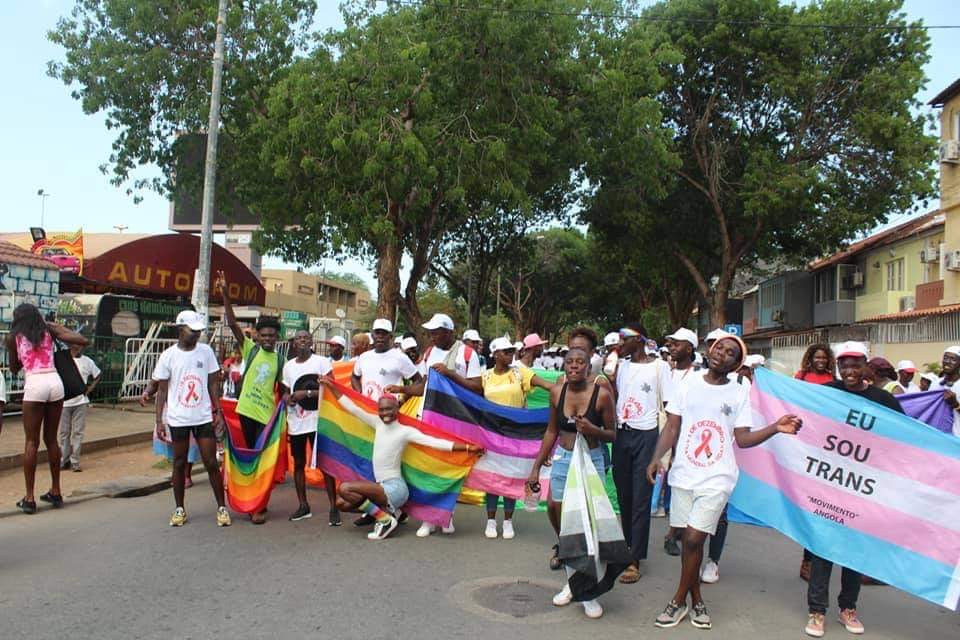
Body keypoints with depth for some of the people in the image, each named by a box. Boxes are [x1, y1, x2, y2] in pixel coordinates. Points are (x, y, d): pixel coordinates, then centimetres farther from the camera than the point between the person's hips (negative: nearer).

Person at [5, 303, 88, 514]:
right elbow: (83, 341, 8)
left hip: (34, 384, -3)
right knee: (51, 439, 14)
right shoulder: (48, 330, 14)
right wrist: (58, 328, 20)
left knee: (31, 442, 3)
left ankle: (29, 498, 3)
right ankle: (56, 492, 21)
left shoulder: (13, 337, 9)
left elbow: (14, 369, 18)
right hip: (55, 382, 3)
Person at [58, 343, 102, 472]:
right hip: (64, 402, -1)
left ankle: (75, 461, 7)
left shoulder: (87, 361, 4)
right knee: (64, 432, 7)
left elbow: (97, 376, 16)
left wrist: (90, 388, 4)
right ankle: (65, 460, 18)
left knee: (78, 432, 1)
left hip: (81, 402, 1)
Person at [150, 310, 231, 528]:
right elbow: (162, 390, 1)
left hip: (204, 417, 0)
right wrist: (159, 420, -3)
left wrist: (218, 412, -1)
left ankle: (222, 507, 11)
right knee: (179, 464, 10)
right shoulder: (168, 356, -4)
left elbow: (213, 384, 4)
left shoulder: (206, 351, 0)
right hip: (178, 419, 0)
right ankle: (179, 509, 24)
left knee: (211, 463, 1)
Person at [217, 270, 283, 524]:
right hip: (246, 410, 0)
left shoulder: (279, 360, 5)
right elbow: (232, 323, -10)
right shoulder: (250, 349, 1)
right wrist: (226, 295, -20)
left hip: (267, 415, 0)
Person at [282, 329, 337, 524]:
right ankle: (303, 506, 22)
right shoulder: (288, 365, 11)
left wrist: (307, 393, -18)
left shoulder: (321, 361, -4)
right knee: (298, 464, 11)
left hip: (317, 421, -5)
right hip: (295, 422, 5)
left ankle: (334, 508, 0)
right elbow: (286, 391, 20)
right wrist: (287, 397, -4)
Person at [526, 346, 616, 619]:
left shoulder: (601, 394, -12)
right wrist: (536, 467, 10)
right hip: (562, 460, 4)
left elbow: (613, 434, -3)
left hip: (591, 462, -3)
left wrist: (593, 430, -24)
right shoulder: (557, 392, -1)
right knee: (562, 522, 9)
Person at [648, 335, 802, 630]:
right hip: (684, 473, 2)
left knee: (694, 538, -8)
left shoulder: (739, 393, 2)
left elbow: (743, 438, -2)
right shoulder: (690, 383, 5)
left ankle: (679, 600, 11)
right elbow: (672, 427, 5)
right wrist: (657, 457, -9)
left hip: (716, 478, -2)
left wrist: (776, 428, -16)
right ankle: (696, 600, 26)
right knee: (688, 539, 8)